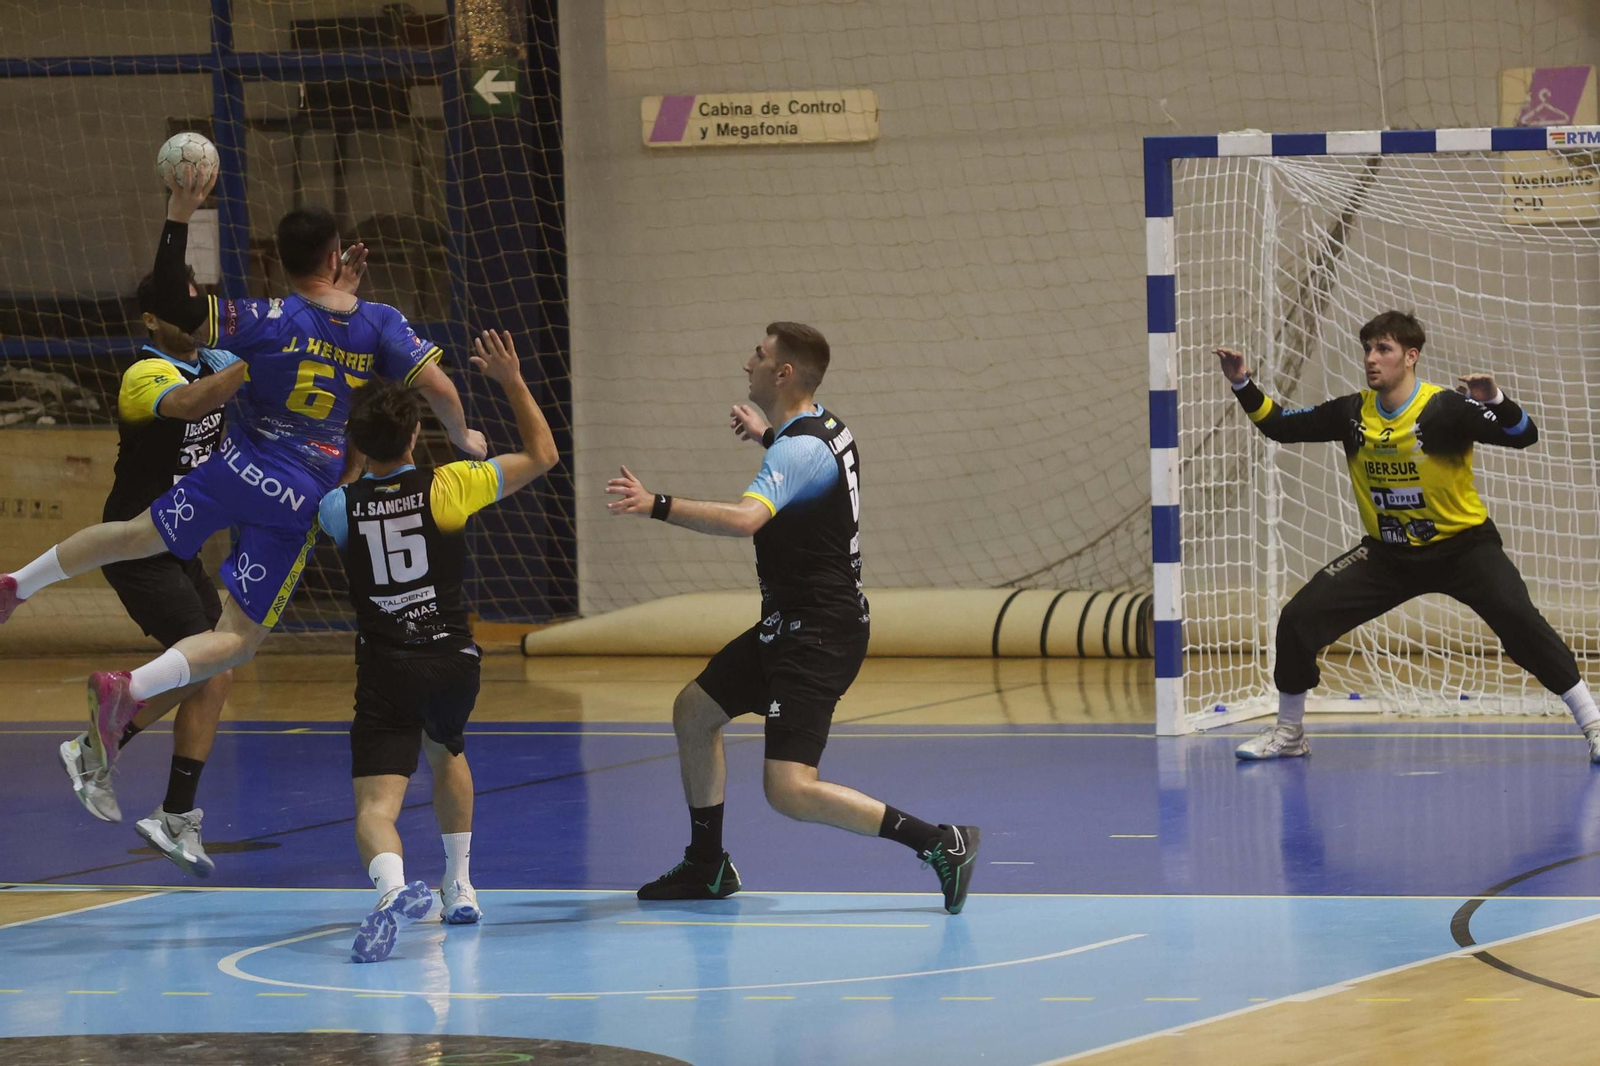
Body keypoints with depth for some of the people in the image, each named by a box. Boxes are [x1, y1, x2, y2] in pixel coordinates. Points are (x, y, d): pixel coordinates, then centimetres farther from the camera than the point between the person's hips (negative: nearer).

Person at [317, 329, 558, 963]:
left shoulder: (340, 508, -3)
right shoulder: (446, 488, -5)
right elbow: (542, 456, 5)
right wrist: (513, 382, 11)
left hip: (385, 672, -2)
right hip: (453, 662, 2)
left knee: (375, 807, -11)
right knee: (446, 753, 34)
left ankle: (393, 887, -43)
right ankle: (460, 887, 37)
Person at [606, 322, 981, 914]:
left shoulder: (798, 450, -22)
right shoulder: (825, 428, 9)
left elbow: (745, 517, -40)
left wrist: (658, 507, -43)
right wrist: (766, 434, 37)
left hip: (817, 636, -11)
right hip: (791, 626, 11)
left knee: (789, 791, -18)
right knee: (694, 710, 21)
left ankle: (939, 842, -16)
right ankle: (707, 867, 32)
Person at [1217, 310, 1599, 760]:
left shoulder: (1444, 409, -19)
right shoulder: (1353, 412, -4)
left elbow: (1524, 434, -27)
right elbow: (1281, 426, 7)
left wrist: (1494, 401, -46)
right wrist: (1242, 385, -5)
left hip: (1462, 546, -5)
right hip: (1389, 554, 5)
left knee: (1517, 618, -27)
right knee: (1298, 617, -5)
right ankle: (1288, 732, 15)